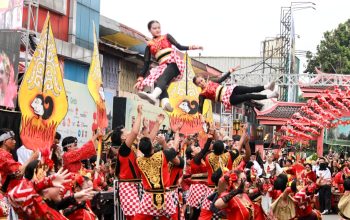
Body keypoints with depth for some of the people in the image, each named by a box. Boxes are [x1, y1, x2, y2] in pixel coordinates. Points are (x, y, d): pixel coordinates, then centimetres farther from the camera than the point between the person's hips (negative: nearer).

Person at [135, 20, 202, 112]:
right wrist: (140, 78, 7)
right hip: (163, 66, 3)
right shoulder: (149, 45, 21)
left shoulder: (167, 37, 19)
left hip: (174, 62, -3)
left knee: (163, 78, -34)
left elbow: (179, 47, 8)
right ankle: (165, 103, -56)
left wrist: (191, 47, -11)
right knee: (157, 82, -30)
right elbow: (146, 63, 17)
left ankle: (153, 96, -63)